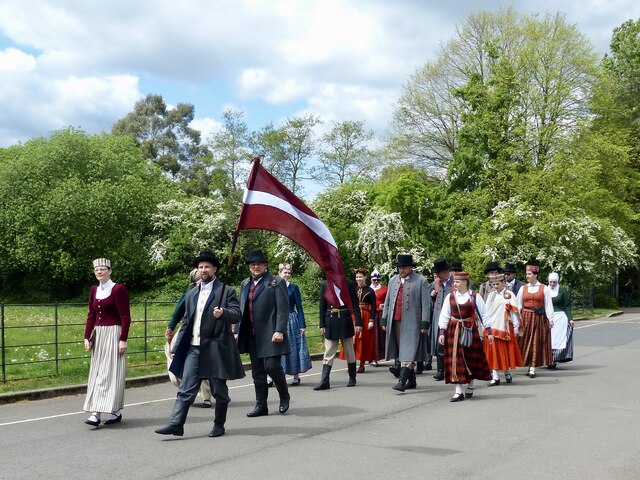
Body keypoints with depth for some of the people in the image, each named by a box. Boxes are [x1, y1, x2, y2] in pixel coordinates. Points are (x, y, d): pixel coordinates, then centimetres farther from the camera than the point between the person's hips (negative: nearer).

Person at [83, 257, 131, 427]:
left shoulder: (119, 289, -9)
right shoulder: (94, 290, 10)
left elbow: (125, 317, -11)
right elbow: (91, 316, 12)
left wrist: (123, 340, -16)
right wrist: (87, 337, 5)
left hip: (113, 334, -7)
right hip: (98, 335, 7)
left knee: (110, 372, -6)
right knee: (97, 373, 7)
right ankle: (103, 412, 13)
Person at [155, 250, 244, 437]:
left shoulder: (226, 291, 0)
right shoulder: (191, 294, 17)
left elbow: (236, 315, -10)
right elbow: (186, 322, 19)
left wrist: (223, 313, -31)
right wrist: (177, 346, 14)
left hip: (216, 348, -4)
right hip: (193, 348, 4)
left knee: (219, 390, 6)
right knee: (185, 389, -2)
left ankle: (219, 425, 18)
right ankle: (176, 424, -4)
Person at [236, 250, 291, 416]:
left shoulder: (276, 282, -3)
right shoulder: (245, 284, 15)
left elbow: (283, 309, -9)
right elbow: (241, 309, 17)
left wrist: (280, 331, -18)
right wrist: (238, 331, 11)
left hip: (270, 335, -6)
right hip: (252, 336, 6)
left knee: (272, 366, -9)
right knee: (257, 372, 9)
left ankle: (284, 396, 16)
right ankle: (261, 405, 17)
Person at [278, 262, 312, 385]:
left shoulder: (293, 287, 1)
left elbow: (299, 308, 0)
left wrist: (302, 325, -5)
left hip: (291, 321, -1)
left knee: (293, 347, 4)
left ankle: (296, 376, 12)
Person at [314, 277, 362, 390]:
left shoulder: (350, 284, -2)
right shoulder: (325, 284, 6)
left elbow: (355, 304, -3)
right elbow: (322, 306, 7)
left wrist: (358, 323, -8)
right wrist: (322, 325, 4)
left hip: (345, 321, -2)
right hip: (330, 322, 2)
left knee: (349, 351, 10)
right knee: (328, 353, 1)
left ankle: (352, 378, 23)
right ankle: (324, 381, 0)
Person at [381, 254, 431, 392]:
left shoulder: (421, 281, -1)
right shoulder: (393, 280, 15)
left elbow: (426, 304, -5)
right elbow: (387, 302, 17)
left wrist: (425, 324, -10)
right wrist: (385, 320, 11)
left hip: (412, 322, -6)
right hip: (396, 322, 6)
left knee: (408, 351, -11)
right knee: (402, 352, 10)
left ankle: (402, 381, -15)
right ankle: (411, 380, 20)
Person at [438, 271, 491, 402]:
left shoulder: (475, 297, -2)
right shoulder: (450, 297, 2)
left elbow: (484, 314, 1)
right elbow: (444, 316, 2)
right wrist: (442, 332, -6)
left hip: (470, 331, -1)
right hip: (453, 331, 1)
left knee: (471, 359, 8)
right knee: (455, 360, -4)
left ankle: (470, 387, 27)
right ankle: (458, 391, -3)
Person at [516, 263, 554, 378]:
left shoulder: (544, 288, 2)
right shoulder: (523, 289, 7)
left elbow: (548, 304, 0)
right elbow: (518, 305, 9)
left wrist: (550, 319, -6)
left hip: (540, 318, -2)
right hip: (526, 318, 2)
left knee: (537, 342, -1)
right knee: (526, 342, 2)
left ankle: (532, 367, 0)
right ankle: (530, 367, 10)